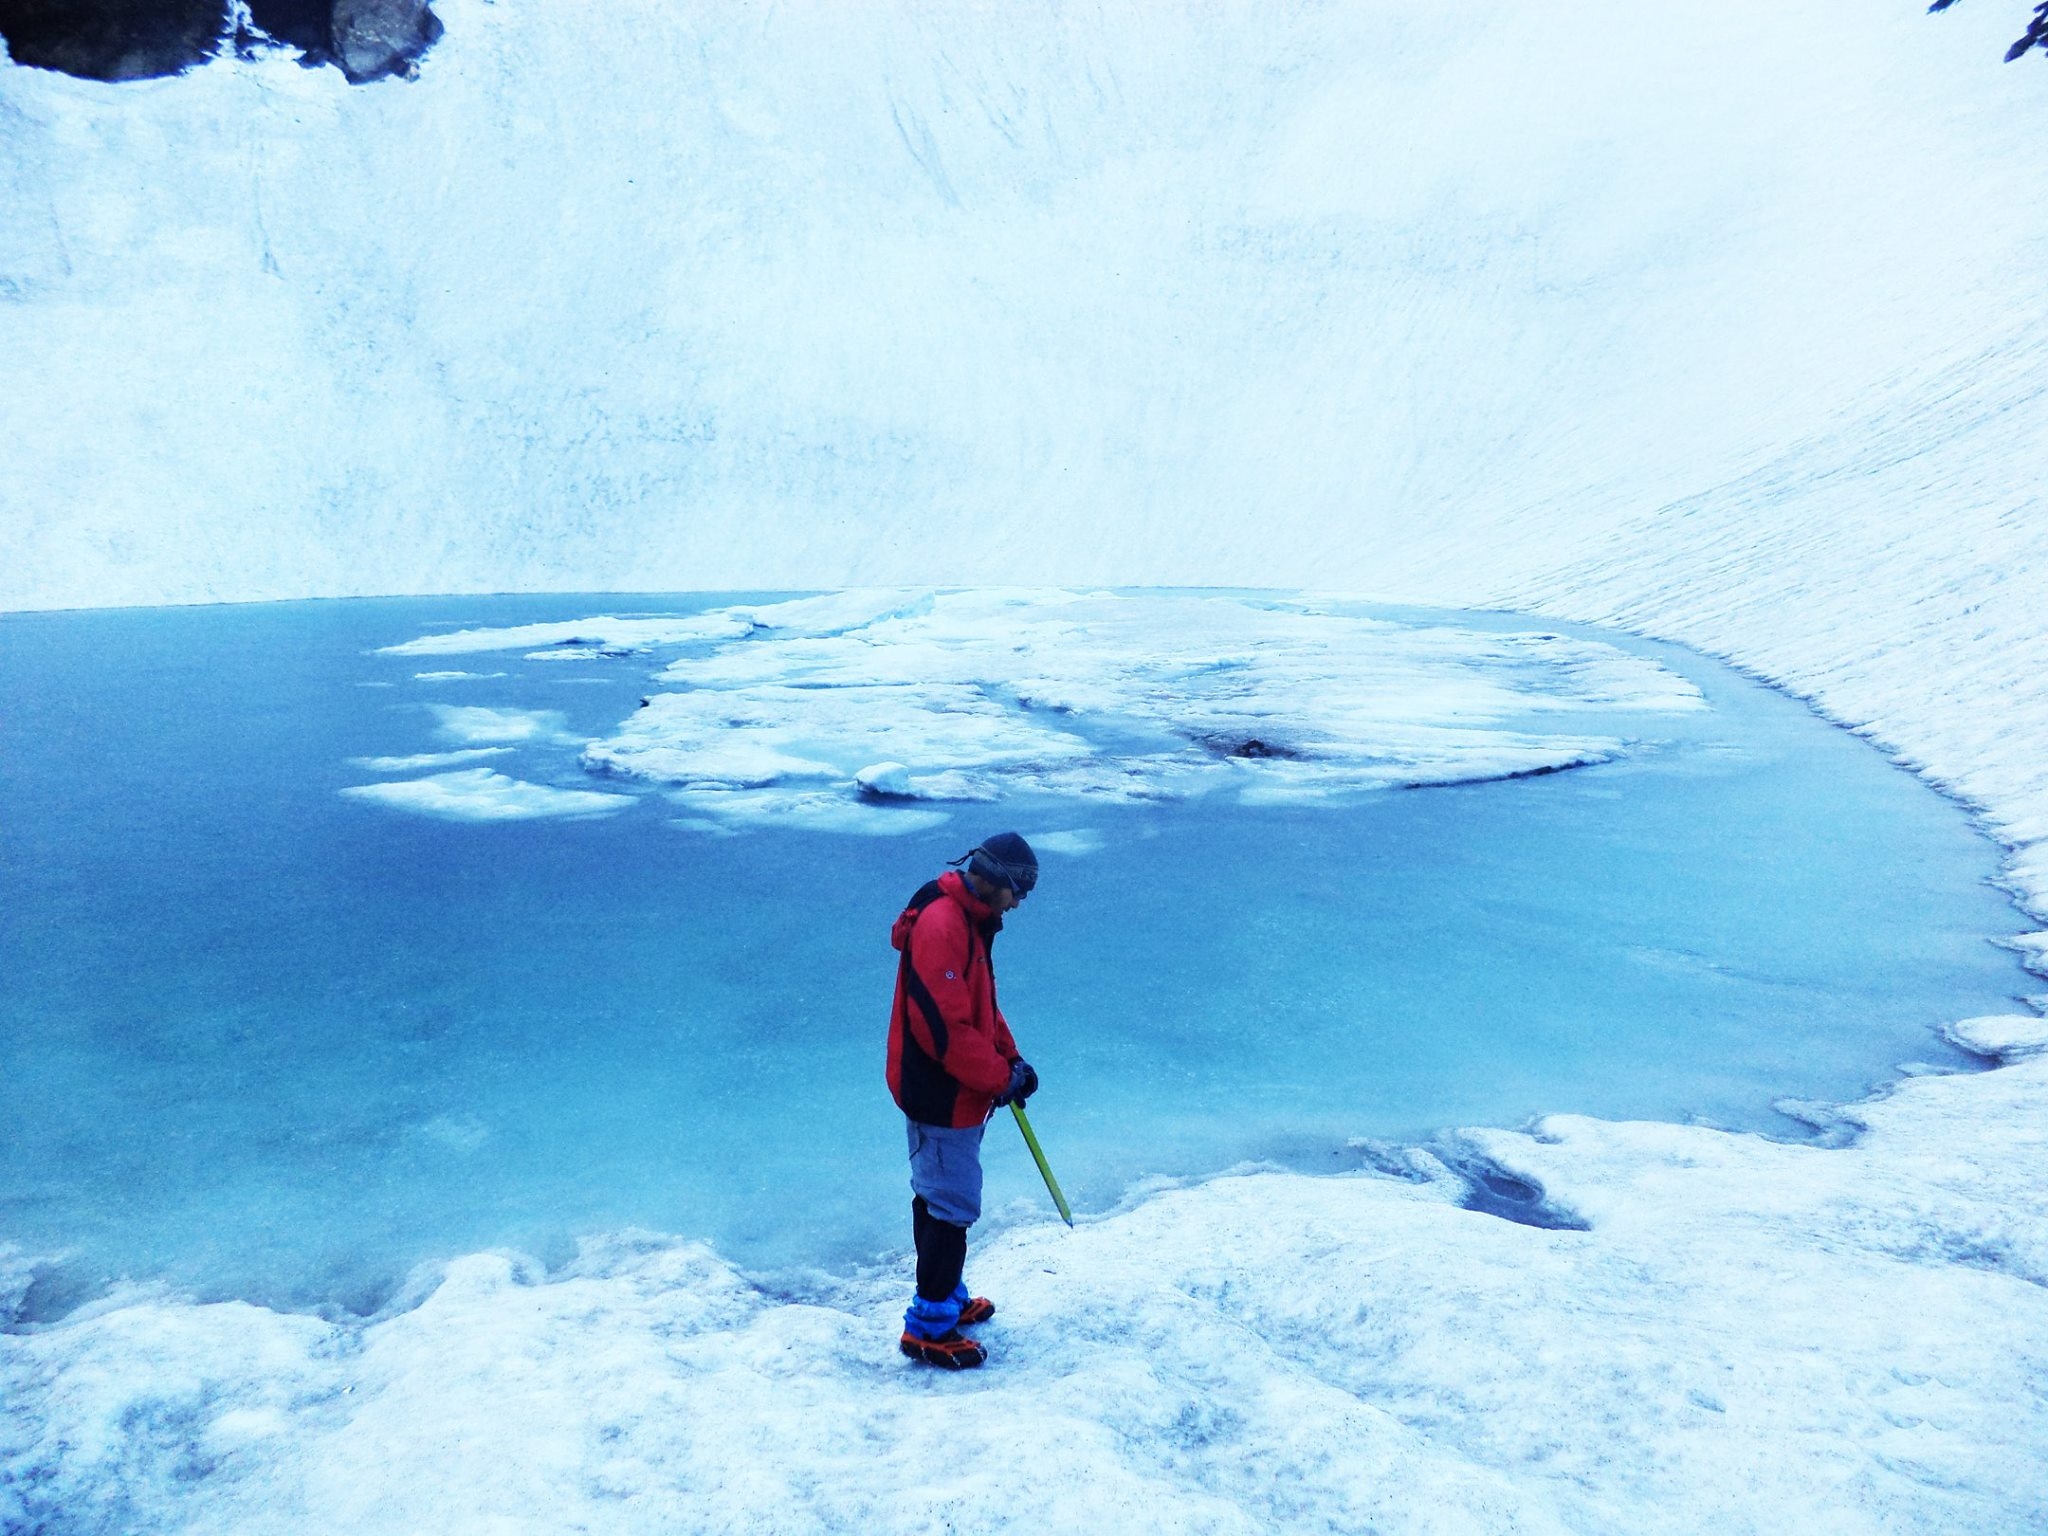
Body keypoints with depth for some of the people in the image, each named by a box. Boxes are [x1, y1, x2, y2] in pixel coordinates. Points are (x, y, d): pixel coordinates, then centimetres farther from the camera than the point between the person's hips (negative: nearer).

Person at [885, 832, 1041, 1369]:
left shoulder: (970, 920, 10)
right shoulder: (940, 926, -24)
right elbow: (946, 1027, -27)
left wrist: (1010, 1058, 6)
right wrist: (1001, 1077, -17)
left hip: (953, 1094, 10)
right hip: (943, 1097, -10)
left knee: (937, 1195, 21)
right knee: (954, 1206, -1)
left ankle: (948, 1297, 36)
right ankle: (929, 1326, 11)